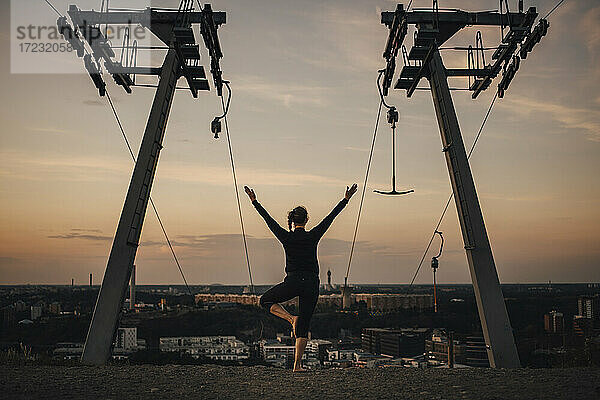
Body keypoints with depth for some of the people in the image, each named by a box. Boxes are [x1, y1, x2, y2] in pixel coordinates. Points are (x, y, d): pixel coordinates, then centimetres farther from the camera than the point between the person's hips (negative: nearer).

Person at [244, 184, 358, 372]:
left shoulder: (286, 237, -3)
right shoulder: (313, 236, -2)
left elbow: (268, 219, 5)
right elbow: (330, 217, 5)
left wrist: (255, 202, 14)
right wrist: (346, 200, 11)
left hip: (292, 282, -2)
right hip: (312, 285, 2)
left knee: (265, 300, 22)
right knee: (303, 326, 9)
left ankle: (291, 318, -1)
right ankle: (297, 365, 4)